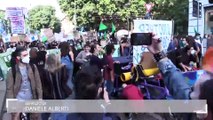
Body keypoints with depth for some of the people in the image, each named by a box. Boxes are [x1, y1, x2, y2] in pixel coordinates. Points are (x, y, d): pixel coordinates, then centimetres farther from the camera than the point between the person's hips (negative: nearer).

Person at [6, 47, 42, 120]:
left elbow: (38, 83, 1)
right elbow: (9, 88, -8)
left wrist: (40, 97, -2)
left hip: (32, 100, 3)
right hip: (18, 101, -3)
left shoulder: (33, 67, -2)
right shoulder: (12, 71, -9)